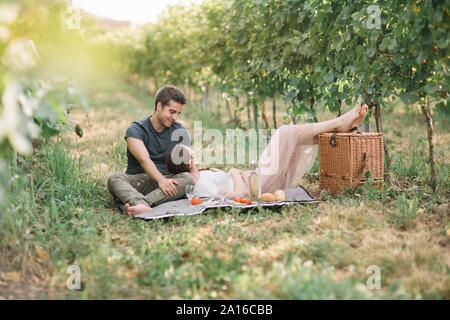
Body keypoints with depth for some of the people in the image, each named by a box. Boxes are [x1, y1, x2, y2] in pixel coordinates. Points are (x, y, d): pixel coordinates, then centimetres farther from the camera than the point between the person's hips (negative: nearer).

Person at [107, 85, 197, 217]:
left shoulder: (180, 131, 11)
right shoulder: (135, 130, -2)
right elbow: (144, 159, -19)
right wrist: (161, 180, -36)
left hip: (166, 179, 2)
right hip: (137, 180, -2)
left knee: (188, 178, -28)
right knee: (114, 177, -31)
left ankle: (145, 201, -48)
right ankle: (141, 205, -61)